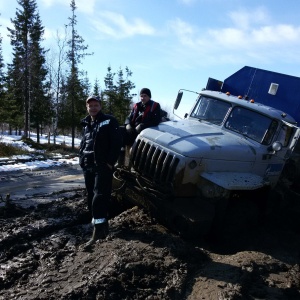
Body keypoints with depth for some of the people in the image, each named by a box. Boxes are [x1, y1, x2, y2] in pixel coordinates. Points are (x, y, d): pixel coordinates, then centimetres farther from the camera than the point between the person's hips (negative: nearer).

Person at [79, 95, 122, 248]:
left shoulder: (109, 121, -2)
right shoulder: (86, 124, 19)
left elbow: (117, 142, -11)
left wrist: (110, 162, -17)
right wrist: (81, 159, 11)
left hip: (103, 166, -7)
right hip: (88, 167, 8)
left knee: (99, 197, -14)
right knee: (91, 198, 11)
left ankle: (99, 230, -13)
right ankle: (100, 226, 24)